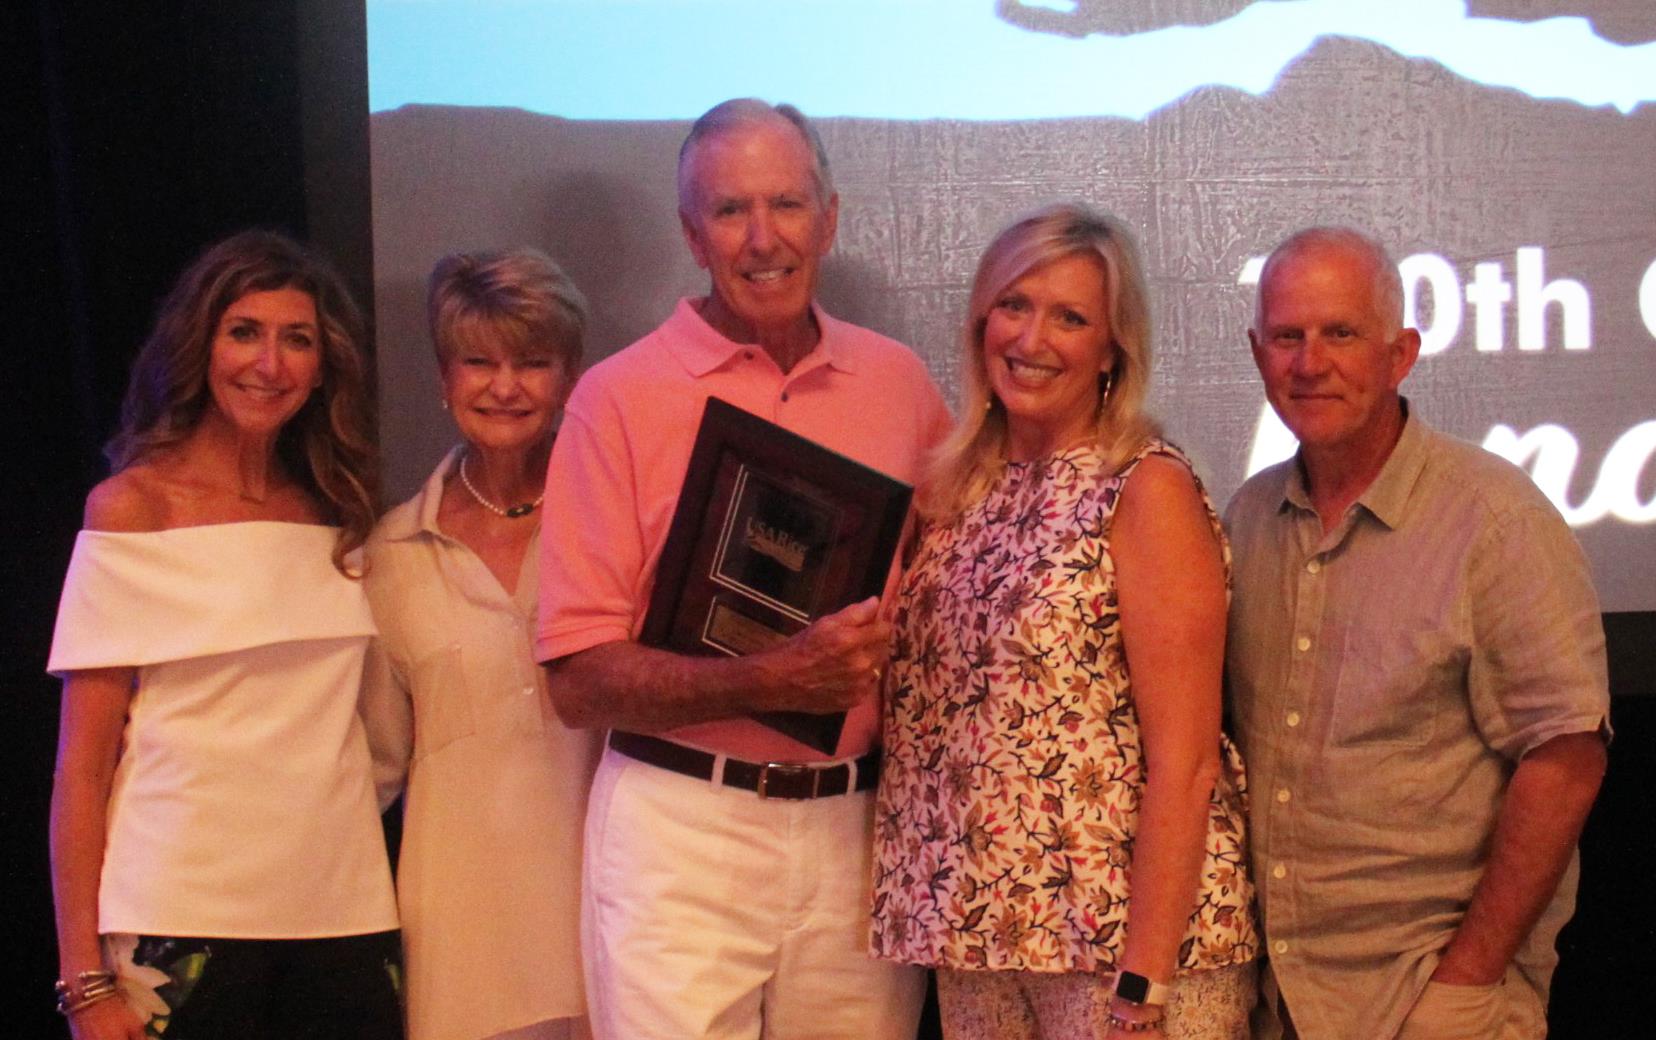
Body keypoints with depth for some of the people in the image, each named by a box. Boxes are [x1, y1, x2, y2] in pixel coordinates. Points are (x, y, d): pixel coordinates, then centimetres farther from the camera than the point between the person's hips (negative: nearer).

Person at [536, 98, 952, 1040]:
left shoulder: (898, 383, 7)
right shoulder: (621, 397, -3)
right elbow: (578, 680, -8)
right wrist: (770, 682, -21)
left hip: (861, 826, 3)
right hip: (684, 828, -3)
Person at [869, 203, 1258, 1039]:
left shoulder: (1148, 490, -10)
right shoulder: (958, 492, 7)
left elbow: (1184, 764, -15)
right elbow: (926, 717, 11)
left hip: (1123, 934, -5)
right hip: (973, 937, 6)